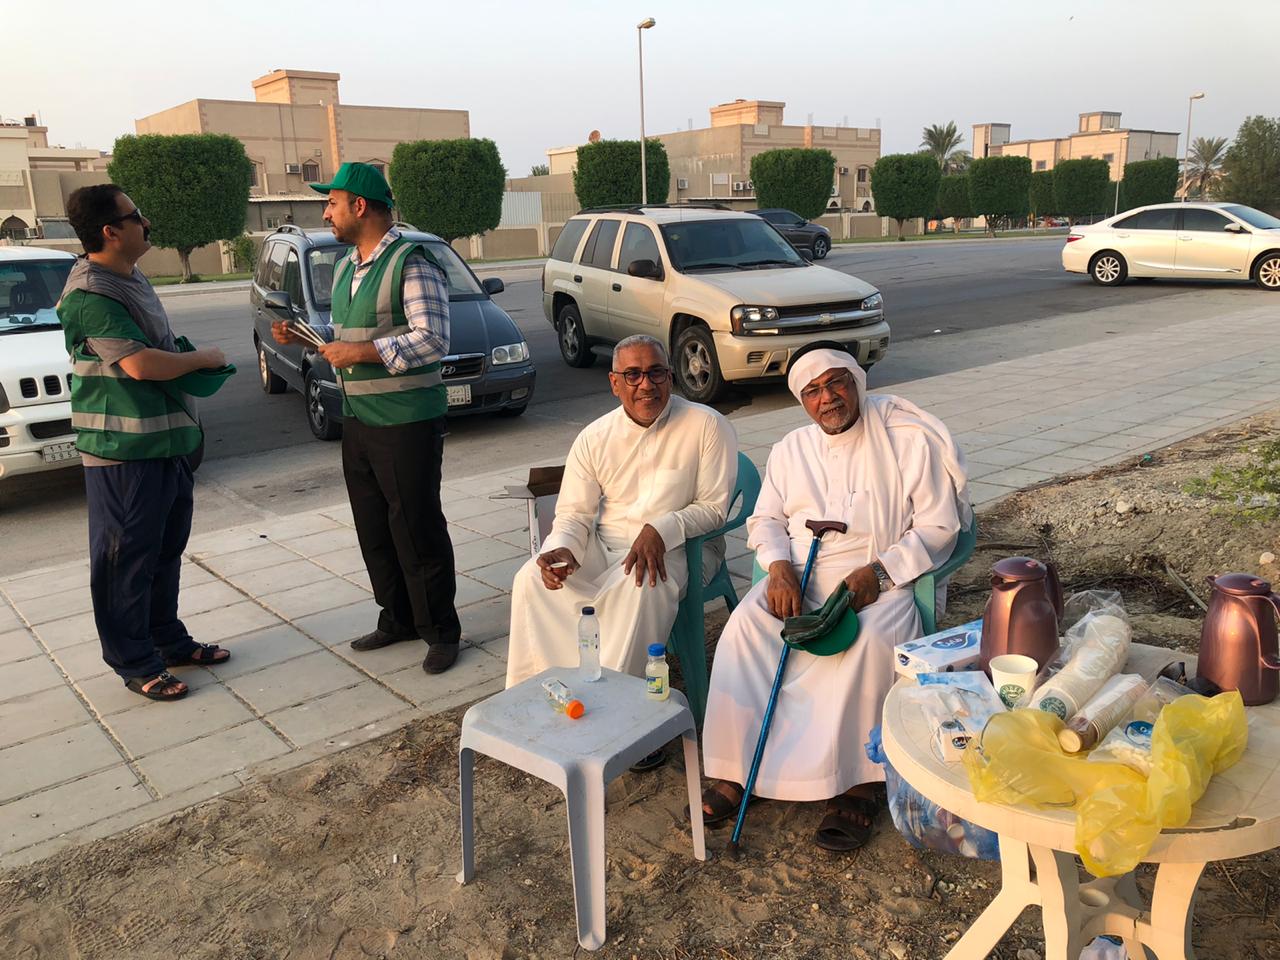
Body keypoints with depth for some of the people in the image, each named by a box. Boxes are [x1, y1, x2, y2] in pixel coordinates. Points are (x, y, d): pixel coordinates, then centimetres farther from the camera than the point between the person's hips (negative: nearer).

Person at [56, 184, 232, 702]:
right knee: (126, 560, 3)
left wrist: (193, 357, 7)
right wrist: (202, 359, -11)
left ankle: (168, 639, 33)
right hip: (124, 453, -10)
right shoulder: (90, 295, -19)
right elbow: (140, 364, -26)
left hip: (167, 442, 10)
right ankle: (135, 664, 14)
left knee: (166, 551, 19)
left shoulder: (132, 279, 13)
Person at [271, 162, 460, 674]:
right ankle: (397, 619, 29)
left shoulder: (411, 264, -13)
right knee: (373, 528, 14)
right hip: (357, 420, 9)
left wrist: (363, 352, -21)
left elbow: (433, 340, -21)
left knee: (416, 529, -2)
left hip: (407, 421, -9)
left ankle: (441, 631, 11)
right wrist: (305, 335, 8)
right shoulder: (345, 268, 15)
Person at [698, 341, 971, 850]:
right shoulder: (790, 449, 14)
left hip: (881, 579, -3)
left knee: (872, 640, -36)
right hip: (798, 577, 4)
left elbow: (938, 527, -3)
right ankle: (735, 770, -17)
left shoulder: (909, 440, -1)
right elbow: (765, 519, 14)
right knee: (745, 625, -25)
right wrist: (778, 565, -9)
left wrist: (877, 571, -17)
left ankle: (856, 783, -21)